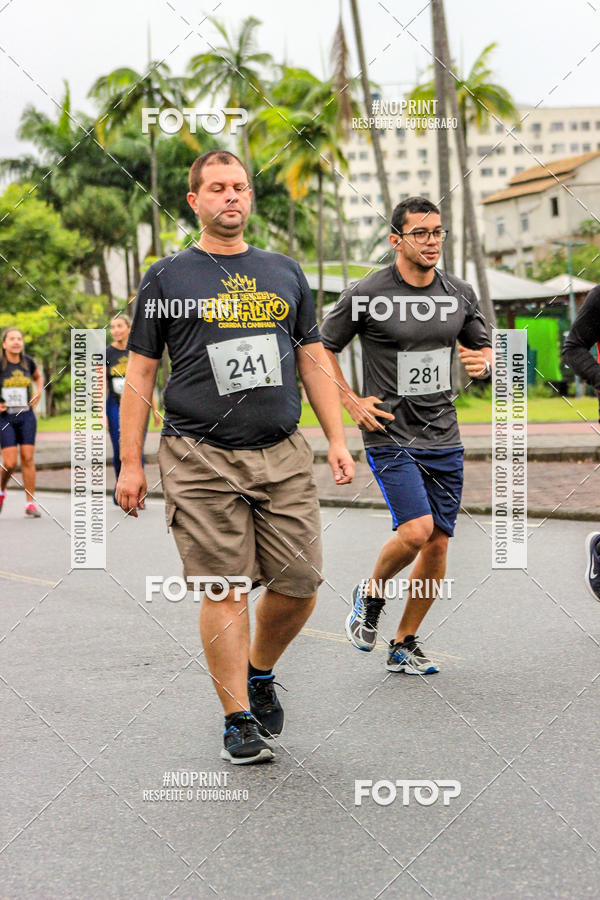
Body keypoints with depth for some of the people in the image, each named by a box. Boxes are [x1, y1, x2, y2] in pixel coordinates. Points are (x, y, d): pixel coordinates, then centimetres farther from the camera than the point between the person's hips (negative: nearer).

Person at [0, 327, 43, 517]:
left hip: (26, 416, 3)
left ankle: (30, 503, 2)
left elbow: (38, 378, 26)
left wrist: (38, 393, 7)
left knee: (28, 458, -2)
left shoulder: (28, 362, 4)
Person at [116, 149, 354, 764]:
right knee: (225, 590, -4)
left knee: (299, 584, 0)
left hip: (283, 454, 3)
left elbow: (314, 362, 19)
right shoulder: (167, 279, 6)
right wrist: (130, 463, 0)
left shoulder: (285, 273, 16)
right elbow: (139, 374, 6)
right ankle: (239, 718, 6)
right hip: (201, 458, -3)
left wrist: (337, 439, 10)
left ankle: (259, 672, 27)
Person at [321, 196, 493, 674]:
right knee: (416, 530, -20)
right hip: (391, 435, -5)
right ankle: (370, 595, 11)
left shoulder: (460, 294, 6)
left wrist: (483, 361, -5)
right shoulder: (366, 295, -7)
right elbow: (322, 348, 3)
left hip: (444, 438, 5)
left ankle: (404, 645, 19)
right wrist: (351, 401, -5)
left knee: (438, 544, 4)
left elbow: (484, 347, 18)